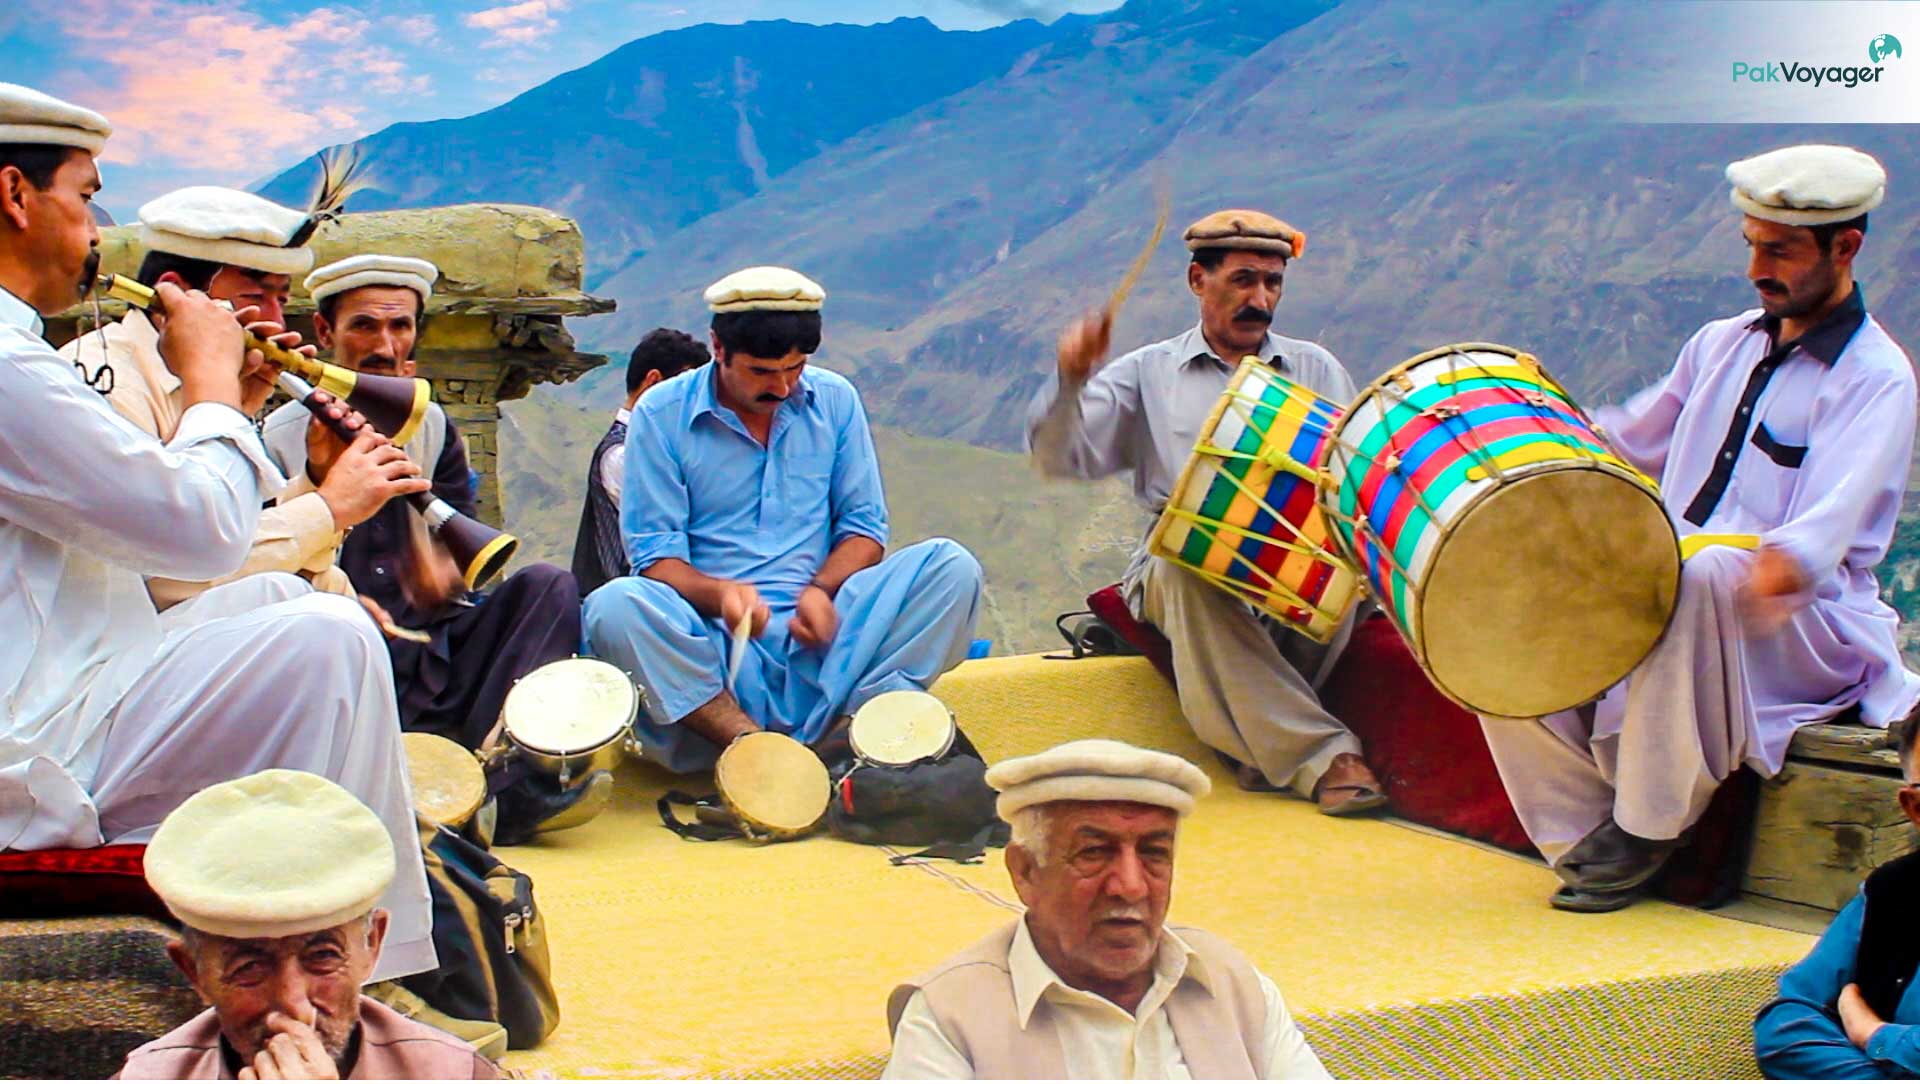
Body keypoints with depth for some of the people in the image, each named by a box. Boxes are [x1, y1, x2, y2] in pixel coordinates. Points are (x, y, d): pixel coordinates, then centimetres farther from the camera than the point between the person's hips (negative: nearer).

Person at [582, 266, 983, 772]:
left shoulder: (834, 399, 10)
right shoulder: (661, 414, 0)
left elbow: (864, 526, 11)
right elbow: (655, 554, -3)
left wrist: (822, 590, -11)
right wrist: (719, 593, -25)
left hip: (820, 635, 3)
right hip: (717, 645, -2)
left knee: (951, 566, -20)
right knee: (614, 606, -33)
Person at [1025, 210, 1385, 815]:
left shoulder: (1314, 369, 20)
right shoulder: (1147, 374, 14)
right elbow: (1059, 459, 2)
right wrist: (1071, 379, -17)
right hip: (1179, 559, -1)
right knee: (1186, 569, -37)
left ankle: (1268, 744, -23)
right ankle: (1323, 755, -40)